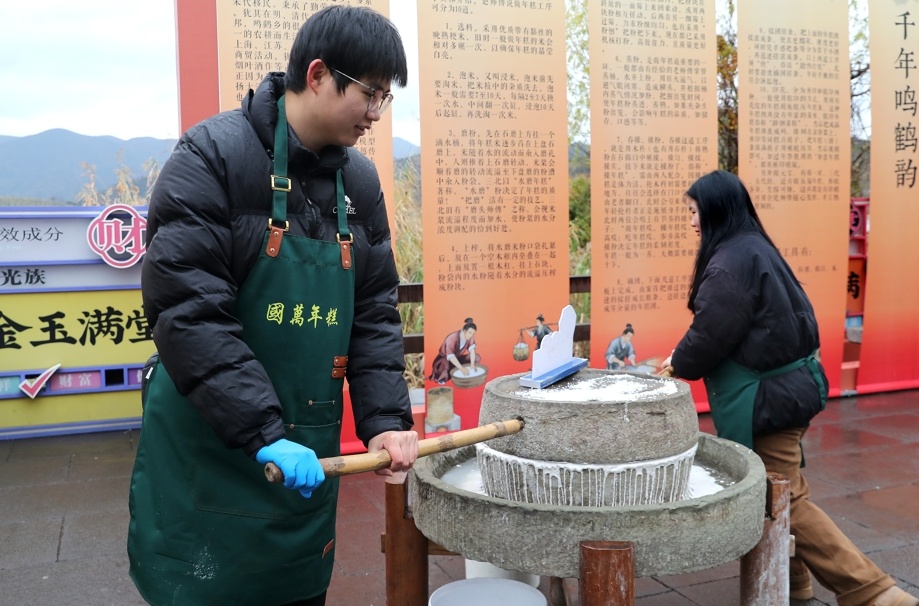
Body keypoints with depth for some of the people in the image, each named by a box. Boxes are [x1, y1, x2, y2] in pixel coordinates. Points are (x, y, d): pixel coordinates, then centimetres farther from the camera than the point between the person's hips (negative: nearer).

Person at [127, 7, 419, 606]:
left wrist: (385, 418, -6)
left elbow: (375, 310, 6)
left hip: (308, 454, 6)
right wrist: (262, 433, -24)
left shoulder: (361, 181, 6)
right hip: (207, 450, -5)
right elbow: (187, 308, -21)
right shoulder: (214, 156, -13)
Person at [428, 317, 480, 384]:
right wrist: (461, 368, -48)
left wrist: (472, 364, -34)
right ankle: (441, 378, -9)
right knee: (445, 364, -41)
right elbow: (450, 356, -41)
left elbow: (472, 349, -19)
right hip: (445, 359, -6)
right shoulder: (452, 338, -33)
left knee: (477, 357, -12)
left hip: (458, 358, 6)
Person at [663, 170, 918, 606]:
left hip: (766, 395, -10)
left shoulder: (731, 260, -20)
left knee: (782, 499, -2)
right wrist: (684, 356, 15)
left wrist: (676, 367, 0)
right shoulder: (753, 248, 12)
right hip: (783, 384, 10)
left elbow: (712, 332, -18)